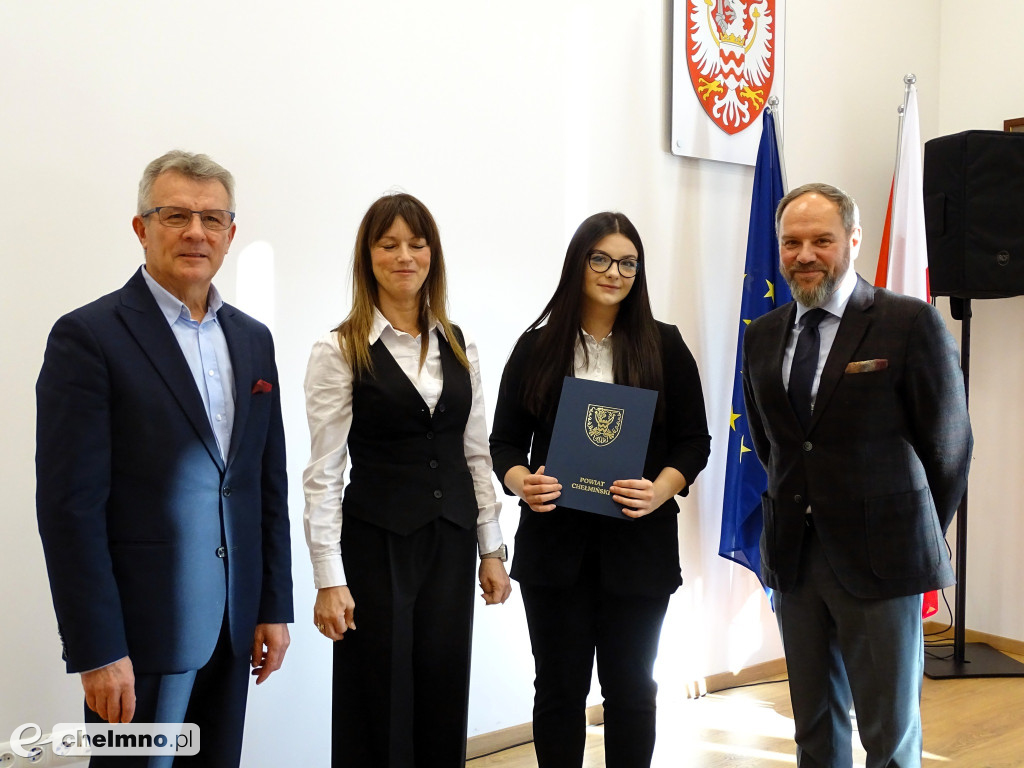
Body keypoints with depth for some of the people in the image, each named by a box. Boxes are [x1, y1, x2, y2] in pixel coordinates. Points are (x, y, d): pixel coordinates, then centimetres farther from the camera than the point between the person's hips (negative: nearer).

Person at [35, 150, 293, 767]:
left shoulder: (253, 339, 10)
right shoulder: (88, 337, -9)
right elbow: (70, 505, -13)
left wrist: (275, 606, 9)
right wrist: (98, 651, -15)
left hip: (231, 626, 6)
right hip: (139, 632, -5)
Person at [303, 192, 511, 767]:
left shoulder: (460, 348, 8)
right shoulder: (339, 350, -7)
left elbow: (477, 454, 10)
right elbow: (324, 472, -9)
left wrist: (491, 549, 8)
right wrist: (329, 579, -13)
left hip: (451, 542, 4)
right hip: (377, 544, -4)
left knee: (445, 698, 11)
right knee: (380, 704, 6)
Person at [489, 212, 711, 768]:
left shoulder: (665, 346, 4)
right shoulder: (537, 347, 5)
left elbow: (693, 441, 3)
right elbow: (505, 441, 6)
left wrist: (659, 492, -16)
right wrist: (521, 483, -16)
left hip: (639, 541, 0)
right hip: (555, 542, 0)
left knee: (631, 688, 10)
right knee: (559, 688, 8)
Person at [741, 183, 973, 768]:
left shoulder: (912, 324, -9)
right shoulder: (763, 336, 7)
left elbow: (949, 447, -3)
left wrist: (916, 538, 5)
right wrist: (804, 507, 12)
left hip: (880, 562, -4)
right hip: (794, 560, 5)